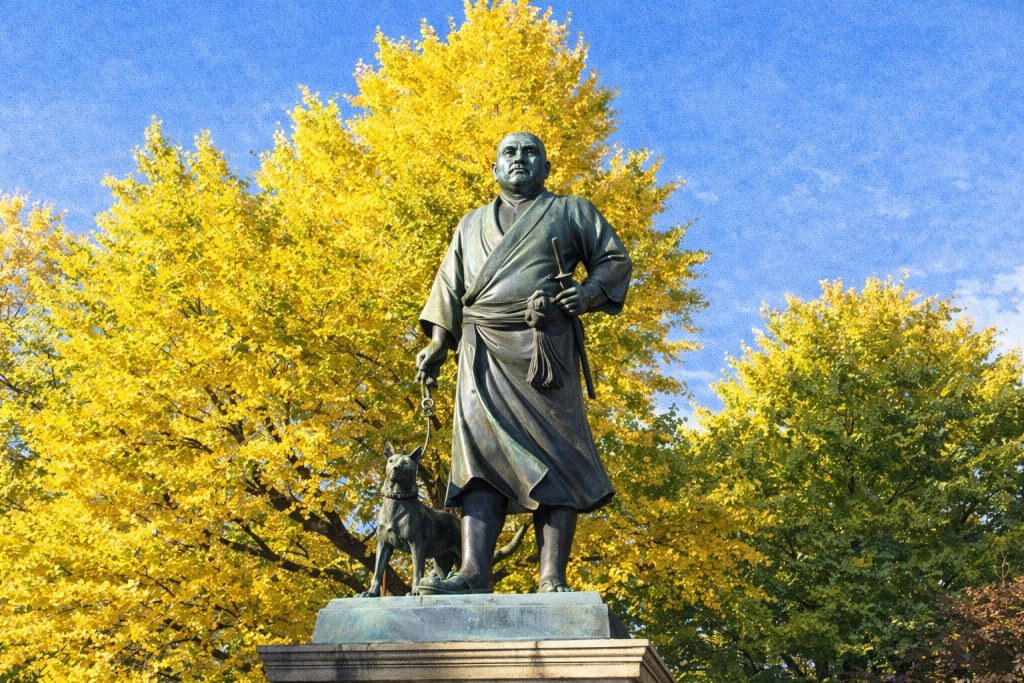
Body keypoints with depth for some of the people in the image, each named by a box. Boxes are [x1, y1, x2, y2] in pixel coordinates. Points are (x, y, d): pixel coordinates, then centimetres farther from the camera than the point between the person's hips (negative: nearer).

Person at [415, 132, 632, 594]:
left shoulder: (572, 211, 19)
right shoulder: (472, 224, 28)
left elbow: (615, 259, 13)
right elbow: (449, 287, 22)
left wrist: (590, 292, -8)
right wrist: (437, 345, 8)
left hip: (544, 348, -2)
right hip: (483, 354, 3)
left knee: (552, 456, -11)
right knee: (481, 453, -12)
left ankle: (552, 578, -16)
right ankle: (473, 572, -22)